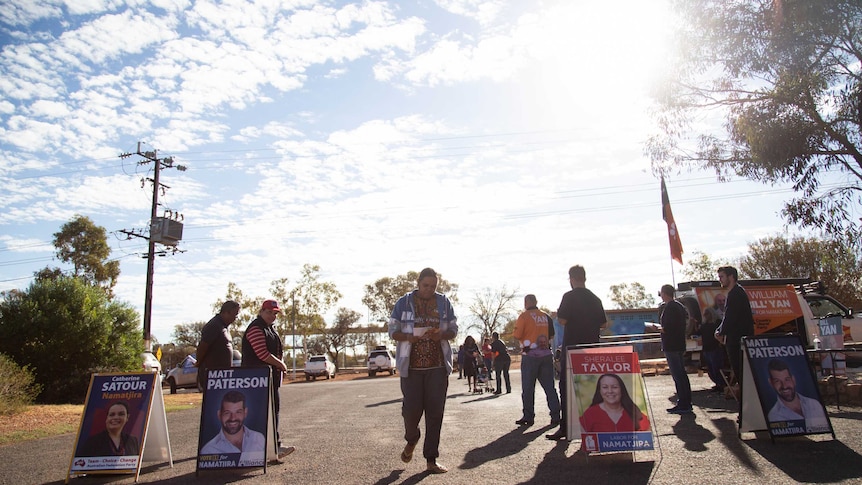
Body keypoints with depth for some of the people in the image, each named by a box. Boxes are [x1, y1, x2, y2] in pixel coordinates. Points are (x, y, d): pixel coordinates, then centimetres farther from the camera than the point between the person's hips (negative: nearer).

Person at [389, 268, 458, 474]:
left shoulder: (444, 302, 6)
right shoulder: (403, 302, 1)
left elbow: (454, 329, 10)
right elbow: (393, 331, 1)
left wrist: (441, 335, -13)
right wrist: (409, 337, -19)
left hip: (438, 366, 2)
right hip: (411, 365, -1)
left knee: (435, 412, 1)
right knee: (412, 408, -3)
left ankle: (431, 459, 13)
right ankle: (411, 440, 31)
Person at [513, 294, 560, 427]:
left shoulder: (524, 316, -7)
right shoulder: (546, 316, 9)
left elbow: (517, 335, -11)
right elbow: (551, 334, 15)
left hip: (530, 355, -4)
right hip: (546, 354, 5)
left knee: (528, 388, 3)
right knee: (549, 386, 8)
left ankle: (528, 417, 5)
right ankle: (555, 416, 8)